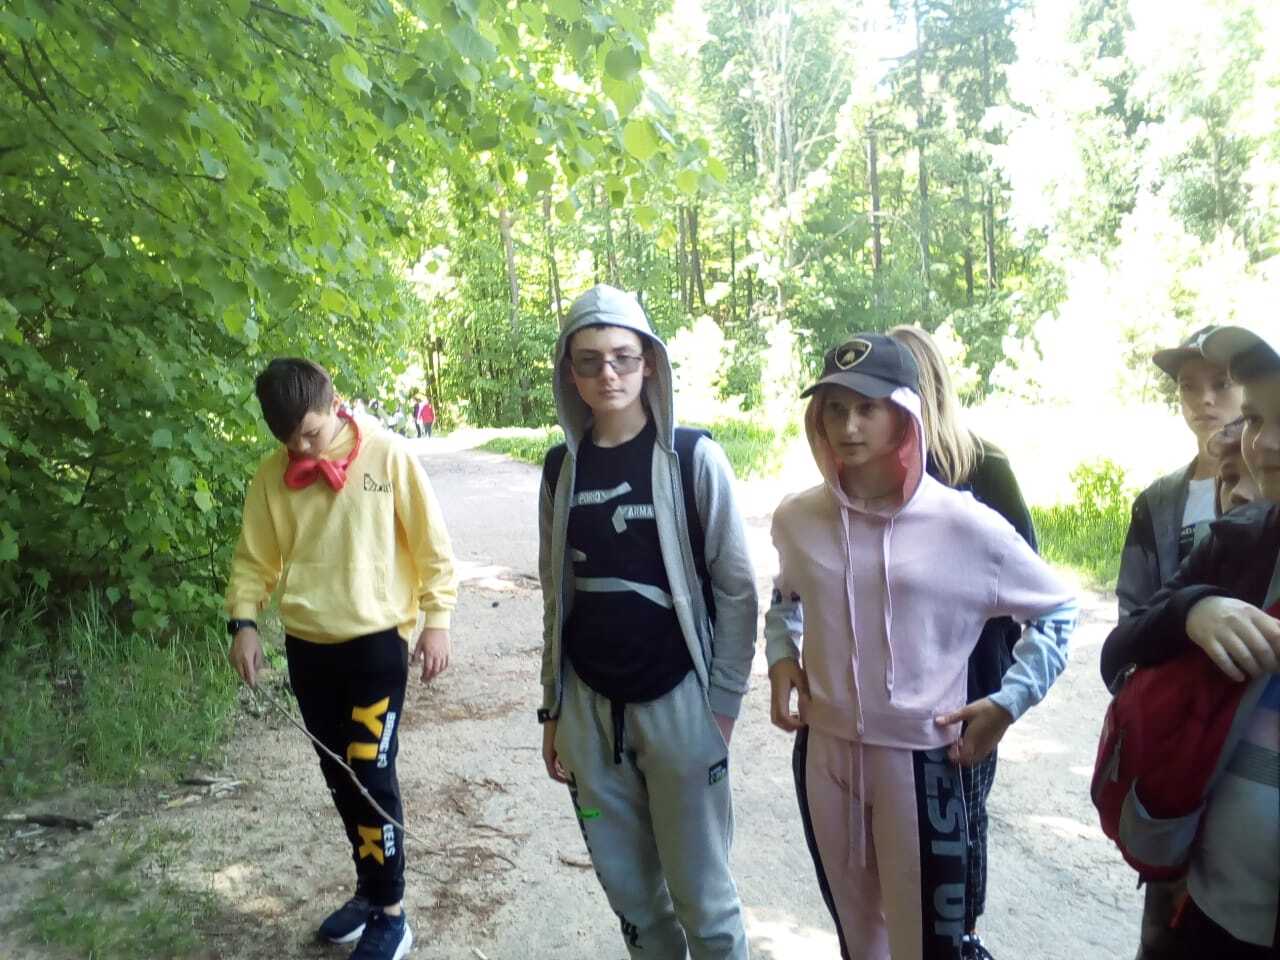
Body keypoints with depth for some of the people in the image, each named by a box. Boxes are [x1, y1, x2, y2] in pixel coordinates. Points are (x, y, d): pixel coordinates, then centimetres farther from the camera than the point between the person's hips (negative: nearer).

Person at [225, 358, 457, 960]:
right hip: (306, 646, 5)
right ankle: (370, 888, 33)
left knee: (371, 774, -5)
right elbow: (254, 558, 7)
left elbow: (431, 543, -5)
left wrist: (436, 619, -7)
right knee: (339, 776, 14)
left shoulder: (387, 454, -10)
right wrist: (243, 621, -7)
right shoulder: (272, 474, 0)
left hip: (378, 640, -4)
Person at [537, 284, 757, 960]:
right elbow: (556, 598, 10)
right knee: (630, 891, 16)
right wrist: (552, 709, 11)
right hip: (590, 706, 4)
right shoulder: (561, 468, 4)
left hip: (677, 702, -3)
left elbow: (736, 590, -6)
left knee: (701, 896, 8)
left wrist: (722, 703, -8)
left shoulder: (693, 457, -8)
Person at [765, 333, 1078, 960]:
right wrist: (780, 656, 2)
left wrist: (1008, 702, -7)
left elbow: (1056, 611, 0)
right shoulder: (797, 518, -3)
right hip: (823, 752, 4)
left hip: (919, 758, -3)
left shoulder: (964, 524, -13)